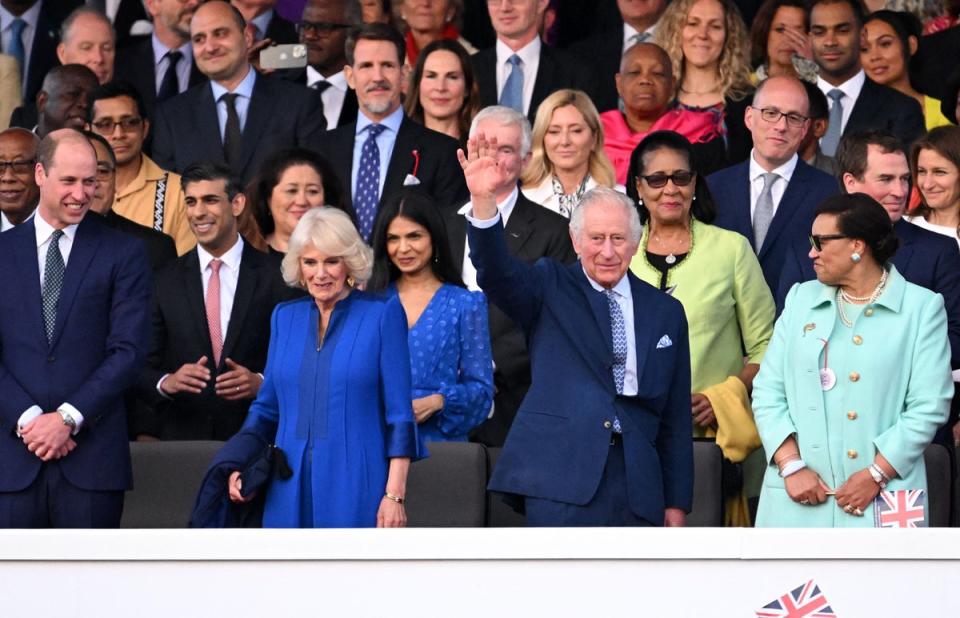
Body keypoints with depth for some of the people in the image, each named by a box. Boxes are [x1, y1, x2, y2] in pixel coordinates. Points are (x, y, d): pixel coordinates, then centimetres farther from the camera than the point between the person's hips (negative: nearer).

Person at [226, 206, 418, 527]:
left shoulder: (382, 314, -1)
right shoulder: (285, 317, 13)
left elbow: (399, 413, -4)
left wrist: (394, 495, -11)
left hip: (355, 490, -4)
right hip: (291, 490, 4)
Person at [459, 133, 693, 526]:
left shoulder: (665, 312, 13)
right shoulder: (551, 291, 7)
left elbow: (676, 419, 14)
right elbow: (497, 273, -14)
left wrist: (677, 501, 11)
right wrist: (483, 202, -32)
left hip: (636, 486, 4)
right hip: (563, 477, -3)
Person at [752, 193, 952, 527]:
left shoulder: (922, 308, 3)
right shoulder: (801, 298, 15)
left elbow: (928, 406, -4)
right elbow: (768, 390, 9)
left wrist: (876, 475, -11)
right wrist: (792, 465, -5)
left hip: (883, 497, -3)